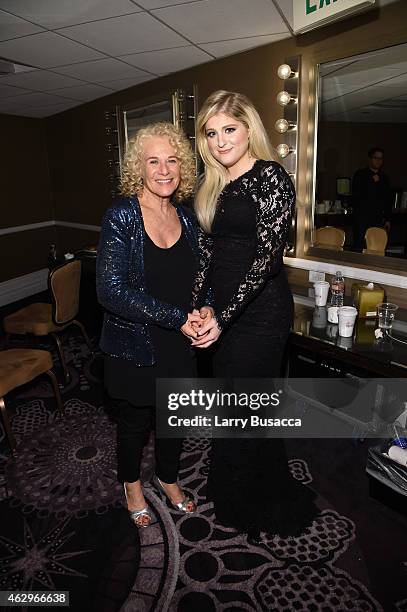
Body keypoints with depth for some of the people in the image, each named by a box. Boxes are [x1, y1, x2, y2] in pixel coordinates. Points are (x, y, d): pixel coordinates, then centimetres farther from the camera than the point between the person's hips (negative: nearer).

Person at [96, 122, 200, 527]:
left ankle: (168, 478, 50)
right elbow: (111, 291, -24)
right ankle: (131, 483, 48)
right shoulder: (121, 216, -17)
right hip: (134, 347, -4)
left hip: (179, 346, 5)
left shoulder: (185, 216, 0)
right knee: (135, 422, 17)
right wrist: (177, 318, -25)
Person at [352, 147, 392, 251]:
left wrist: (387, 219, 12)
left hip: (378, 219, 4)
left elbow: (388, 200, 17)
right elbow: (356, 195, -6)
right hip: (362, 218, -3)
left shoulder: (384, 177, 15)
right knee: (359, 248, -5)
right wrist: (373, 182, -9)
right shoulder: (360, 175, 4)